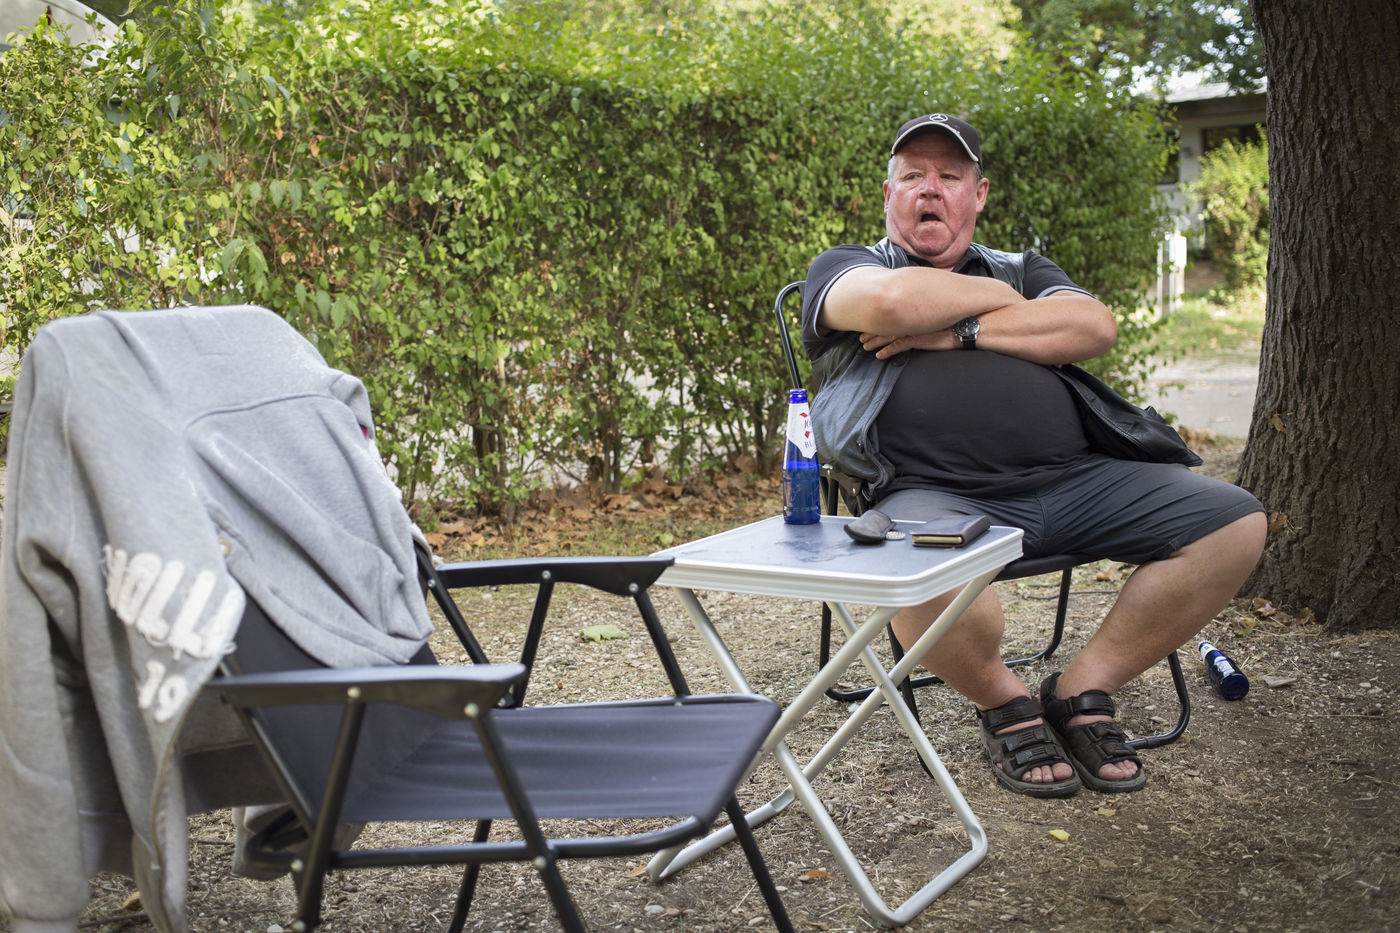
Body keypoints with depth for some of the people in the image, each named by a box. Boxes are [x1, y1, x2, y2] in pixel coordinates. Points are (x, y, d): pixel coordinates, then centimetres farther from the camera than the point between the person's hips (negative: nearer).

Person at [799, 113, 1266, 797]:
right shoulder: (843, 269, 15)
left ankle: (1083, 689, 2)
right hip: (936, 495, -5)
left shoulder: (1024, 269, 27)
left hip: (1073, 480, 5)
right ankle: (1003, 702, -4)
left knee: (1235, 523, -10)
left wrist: (959, 331, -2)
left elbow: (1094, 327, 5)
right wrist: (998, 296, 5)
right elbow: (892, 300, -12)